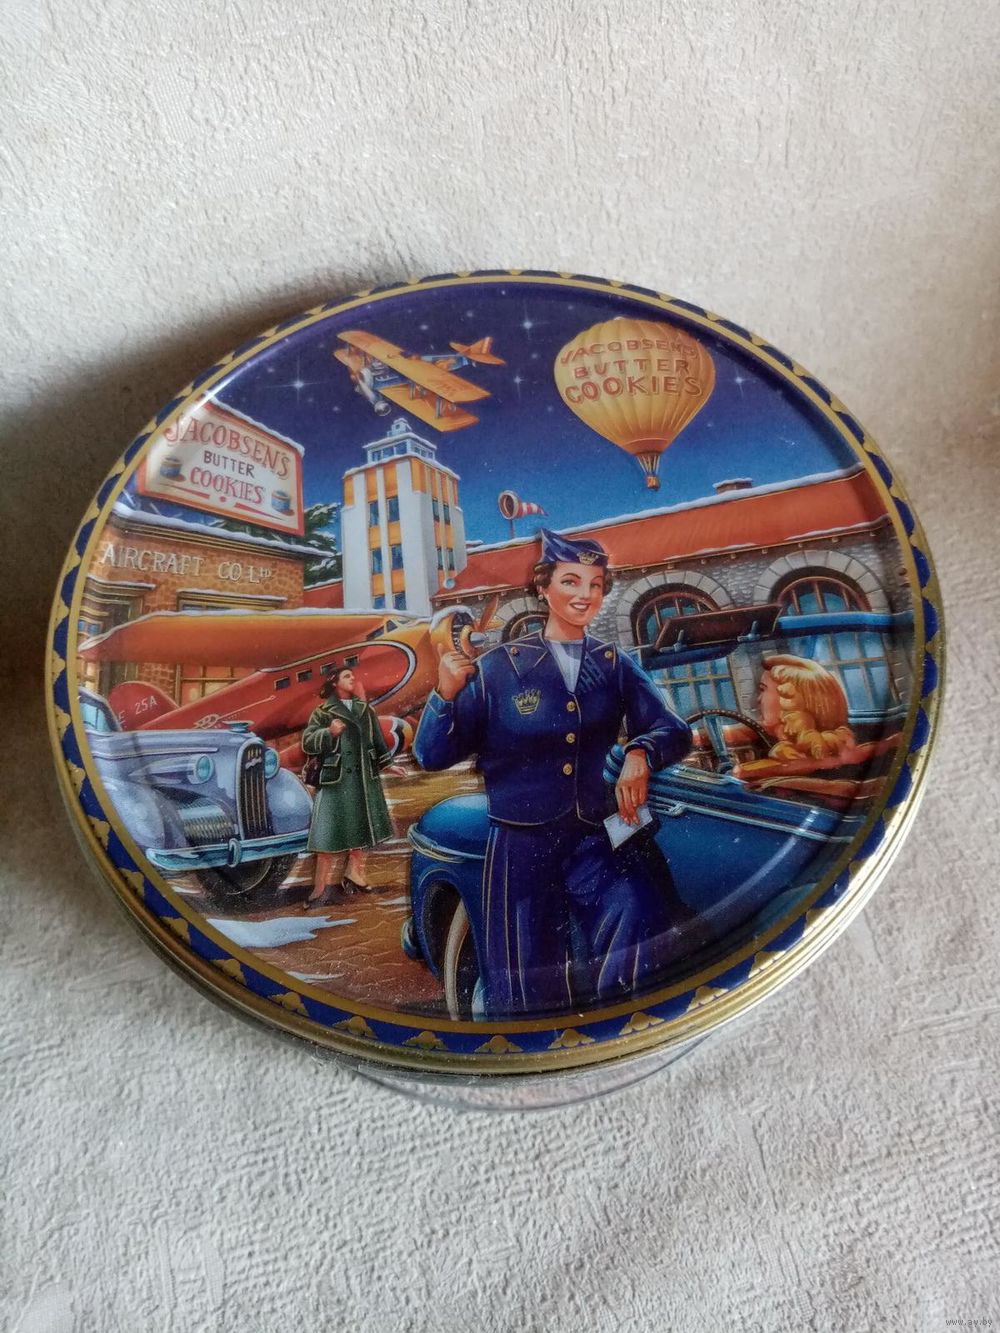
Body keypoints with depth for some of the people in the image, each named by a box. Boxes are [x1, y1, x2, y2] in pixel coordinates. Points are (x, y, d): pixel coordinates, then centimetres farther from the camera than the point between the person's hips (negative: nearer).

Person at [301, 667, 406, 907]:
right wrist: (328, 733, -23)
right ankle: (323, 886, -1)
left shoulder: (365, 709, 12)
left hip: (364, 779, 5)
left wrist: (388, 764, 15)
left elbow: (377, 739, 18)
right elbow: (307, 742, -8)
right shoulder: (323, 712, -1)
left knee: (360, 827, 12)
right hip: (335, 779, -5)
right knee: (330, 832, -6)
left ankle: (352, 875, 25)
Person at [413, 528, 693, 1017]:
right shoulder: (499, 668, -3)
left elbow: (674, 731, 0)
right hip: (522, 849, -1)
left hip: (599, 840, 2)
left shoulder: (614, 666, 6)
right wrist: (445, 696, -23)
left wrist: (641, 753, -22)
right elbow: (432, 756, -4)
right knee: (530, 996, 6)